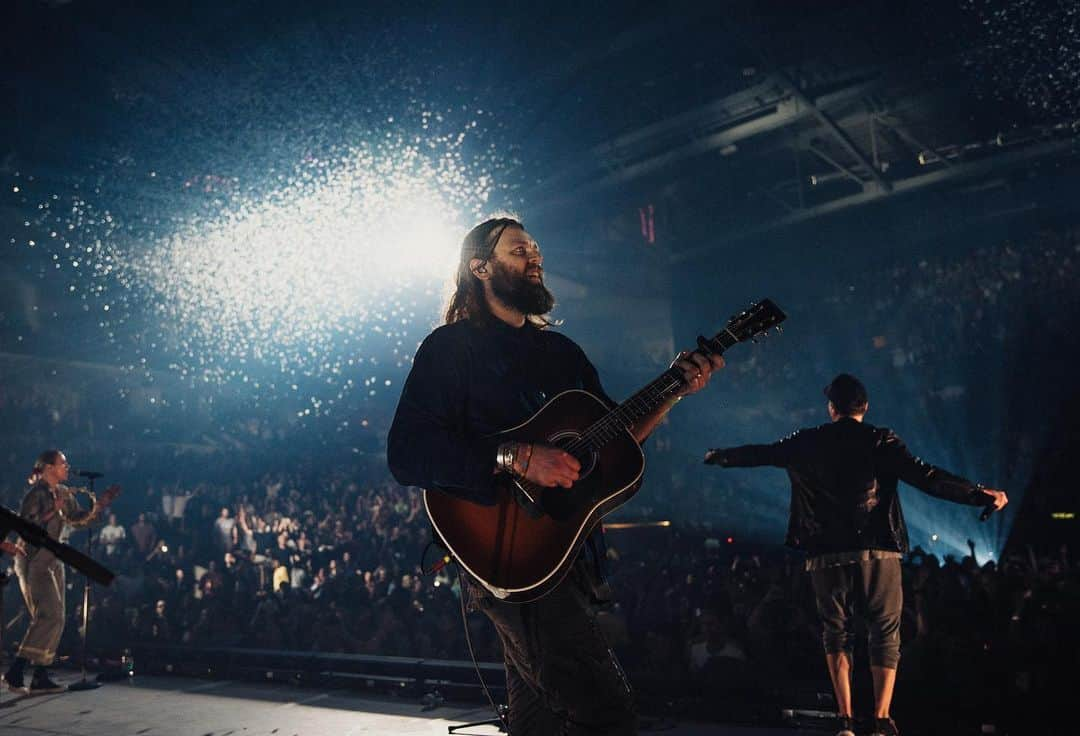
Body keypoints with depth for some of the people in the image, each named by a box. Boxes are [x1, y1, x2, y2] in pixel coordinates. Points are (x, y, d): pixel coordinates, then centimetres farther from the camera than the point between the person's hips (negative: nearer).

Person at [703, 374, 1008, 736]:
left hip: (827, 557, 2)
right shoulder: (880, 440, 0)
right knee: (885, 635, 9)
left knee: (836, 633, 14)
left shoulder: (807, 443, 7)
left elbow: (757, 454, 18)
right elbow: (925, 477, -9)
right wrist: (979, 494, -6)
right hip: (878, 554, -1)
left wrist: (718, 456, 35)